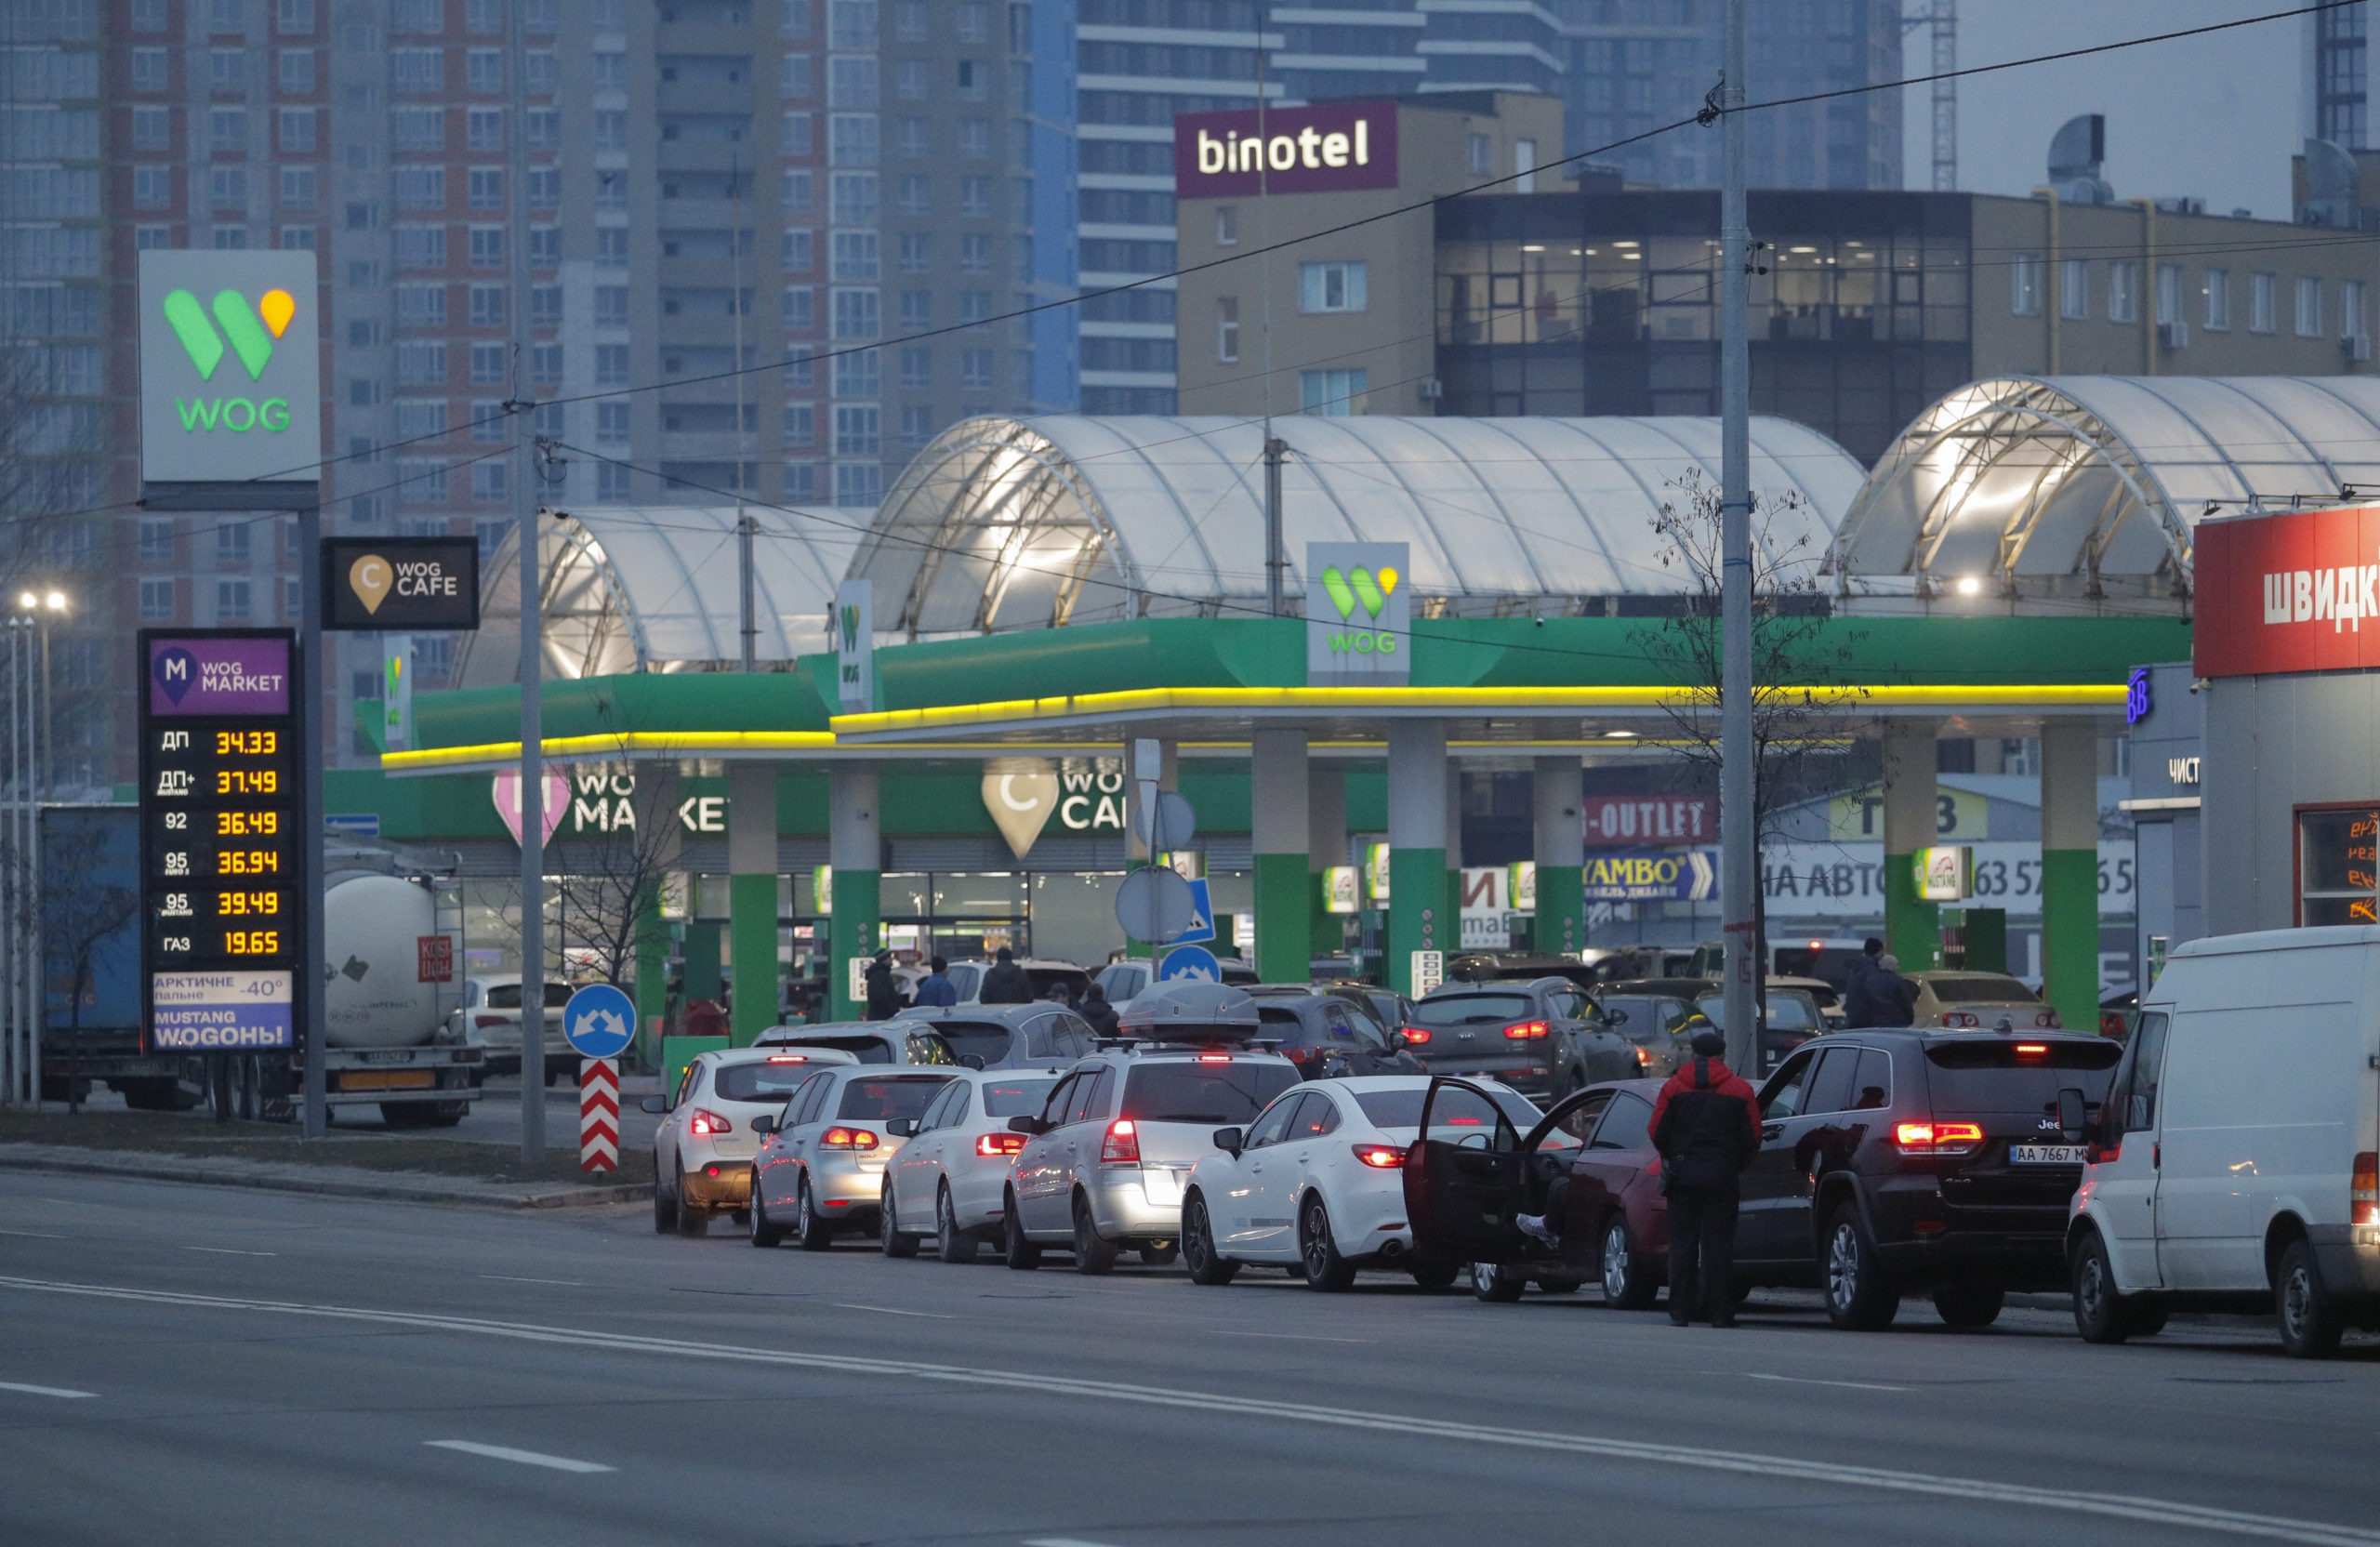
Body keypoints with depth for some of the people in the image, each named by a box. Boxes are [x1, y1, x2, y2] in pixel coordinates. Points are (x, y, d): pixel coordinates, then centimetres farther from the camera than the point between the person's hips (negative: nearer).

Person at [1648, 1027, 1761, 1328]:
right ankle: (1720, 1312, -2)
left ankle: (1680, 1311, 3)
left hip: (1683, 1173, 1)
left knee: (1682, 1244, 5)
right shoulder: (1739, 1091, 0)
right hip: (1722, 1175, -1)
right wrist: (1738, 1165, 17)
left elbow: (1657, 1133, 1)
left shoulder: (1673, 1087, 2)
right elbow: (1753, 1138, 0)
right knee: (1718, 1244, 1)